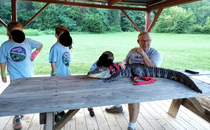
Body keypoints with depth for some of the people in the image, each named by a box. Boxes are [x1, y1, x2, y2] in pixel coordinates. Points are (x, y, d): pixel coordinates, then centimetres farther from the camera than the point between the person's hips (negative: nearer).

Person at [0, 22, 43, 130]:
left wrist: (35, 54, -3)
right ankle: (17, 117, 21)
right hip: (15, 77, -2)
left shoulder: (27, 41, -5)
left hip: (29, 75, 2)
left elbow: (40, 45, 9)